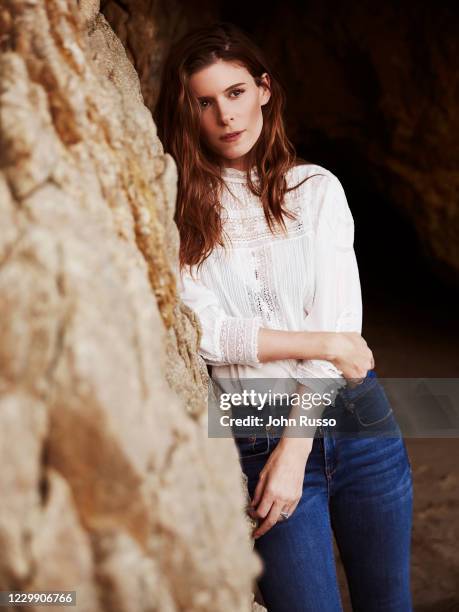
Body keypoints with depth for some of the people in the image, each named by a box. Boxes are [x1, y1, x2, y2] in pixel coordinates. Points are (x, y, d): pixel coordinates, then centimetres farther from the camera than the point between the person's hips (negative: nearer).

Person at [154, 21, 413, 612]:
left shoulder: (316, 187, 1)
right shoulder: (175, 210, -3)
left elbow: (340, 320, -7)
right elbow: (205, 331, -9)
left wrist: (296, 449, -13)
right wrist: (324, 345, -12)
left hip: (354, 414, 2)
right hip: (257, 433, -2)